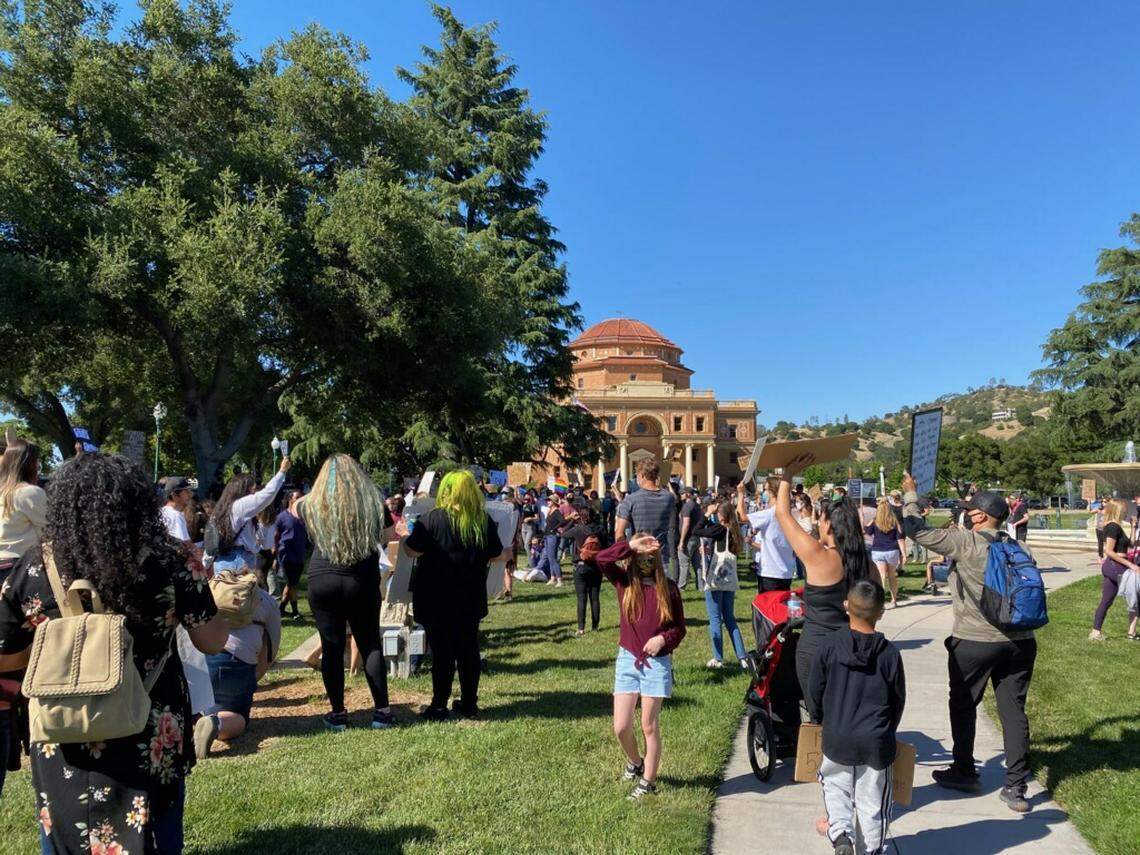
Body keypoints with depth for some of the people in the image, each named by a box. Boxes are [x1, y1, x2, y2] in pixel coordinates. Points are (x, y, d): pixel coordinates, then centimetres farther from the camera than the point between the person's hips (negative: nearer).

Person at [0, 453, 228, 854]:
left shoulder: (33, 568, -10)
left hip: (63, 747, 1)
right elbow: (213, 641, -5)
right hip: (150, 743, -1)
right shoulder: (171, 565, -14)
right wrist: (194, 580, 8)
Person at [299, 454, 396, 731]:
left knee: (332, 647, 7)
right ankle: (382, 712, 12)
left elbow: (296, 504, 23)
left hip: (322, 582, 0)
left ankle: (338, 713, 14)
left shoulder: (312, 505, -1)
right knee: (371, 645, 9)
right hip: (363, 583, 0)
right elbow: (388, 536, 12)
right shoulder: (374, 504, -2)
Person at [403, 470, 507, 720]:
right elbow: (495, 555, 6)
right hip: (471, 599, 3)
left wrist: (404, 539, 9)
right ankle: (469, 705, 21)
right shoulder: (485, 520, -2)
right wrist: (507, 551, 28)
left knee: (442, 653, 5)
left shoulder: (434, 519, -14)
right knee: (469, 650, 13)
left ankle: (439, 707, 13)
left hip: (437, 600, -3)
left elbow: (413, 550, -12)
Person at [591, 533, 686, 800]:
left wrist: (663, 638, -16)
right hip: (627, 659, 2)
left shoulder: (668, 588, -2)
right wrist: (631, 545, -20)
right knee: (620, 727, 4)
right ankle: (635, 761, 35)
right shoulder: (624, 582, -1)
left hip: (657, 662, -2)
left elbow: (679, 627, 3)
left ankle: (648, 781, 22)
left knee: (649, 726, 6)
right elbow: (601, 559, -19)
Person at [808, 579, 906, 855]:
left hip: (837, 738, 0)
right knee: (872, 800, 15)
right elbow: (899, 700, 1)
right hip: (876, 743, 0)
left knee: (836, 788, 18)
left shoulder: (830, 646, -10)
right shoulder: (890, 653, -9)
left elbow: (815, 691, -1)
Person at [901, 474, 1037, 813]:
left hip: (974, 642, -5)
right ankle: (1016, 787, 11)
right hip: (1020, 641, 5)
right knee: (1013, 710, 9)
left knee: (963, 706, 13)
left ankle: (964, 772, 25)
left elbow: (917, 530, -11)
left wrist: (910, 495, 1)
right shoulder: (1020, 549, 4)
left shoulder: (964, 542, -13)